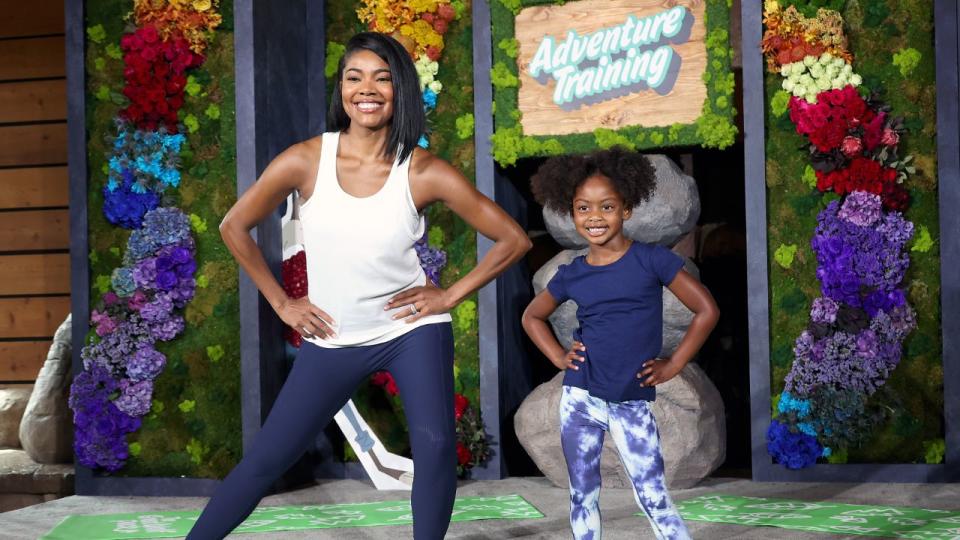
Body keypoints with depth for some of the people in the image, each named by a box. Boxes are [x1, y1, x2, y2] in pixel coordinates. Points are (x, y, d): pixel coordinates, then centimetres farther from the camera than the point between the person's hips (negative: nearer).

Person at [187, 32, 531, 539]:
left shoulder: (426, 173, -14)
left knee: (436, 445, -19)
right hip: (333, 339, 1)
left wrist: (450, 295, -8)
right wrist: (281, 302, 1)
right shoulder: (305, 160, -13)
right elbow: (234, 226, 2)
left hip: (411, 328, -1)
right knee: (263, 460, 3)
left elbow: (513, 239, -5)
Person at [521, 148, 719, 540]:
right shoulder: (571, 275, 3)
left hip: (633, 404, -3)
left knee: (654, 499, -4)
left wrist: (672, 366, -4)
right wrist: (559, 358, 7)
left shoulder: (651, 261, -6)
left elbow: (706, 310, -3)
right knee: (582, 496, 10)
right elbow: (533, 316, 21)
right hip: (580, 399, 3)